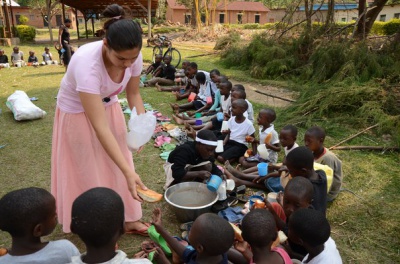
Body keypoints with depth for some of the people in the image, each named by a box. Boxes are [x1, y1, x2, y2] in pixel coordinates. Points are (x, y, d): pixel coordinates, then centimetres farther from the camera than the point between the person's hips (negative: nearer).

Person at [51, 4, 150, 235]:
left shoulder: (133, 57, -24)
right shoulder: (87, 64, -41)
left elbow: (134, 94, -5)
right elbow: (100, 127, -43)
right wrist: (129, 172, -47)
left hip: (108, 106, 5)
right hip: (77, 113, -5)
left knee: (116, 165, 12)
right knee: (90, 172, 7)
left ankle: (128, 219, 29)